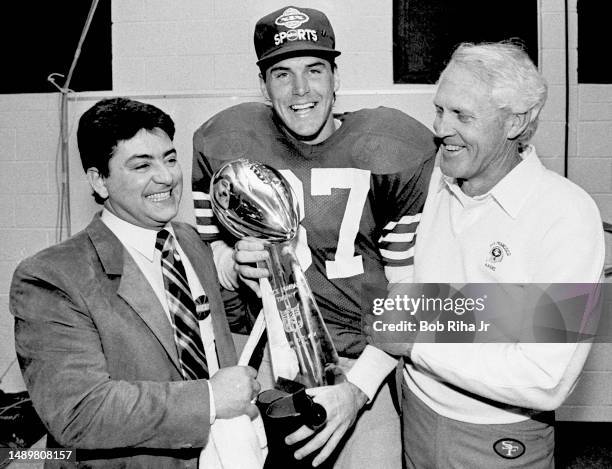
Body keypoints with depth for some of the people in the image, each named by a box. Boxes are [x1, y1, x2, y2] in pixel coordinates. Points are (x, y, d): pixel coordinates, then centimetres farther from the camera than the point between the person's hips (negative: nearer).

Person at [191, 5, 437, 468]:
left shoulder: (398, 149, -11)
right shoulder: (222, 143, -5)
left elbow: (409, 293, -8)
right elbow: (210, 245, 7)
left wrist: (358, 388, -17)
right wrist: (236, 265, -17)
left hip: (370, 360, -1)